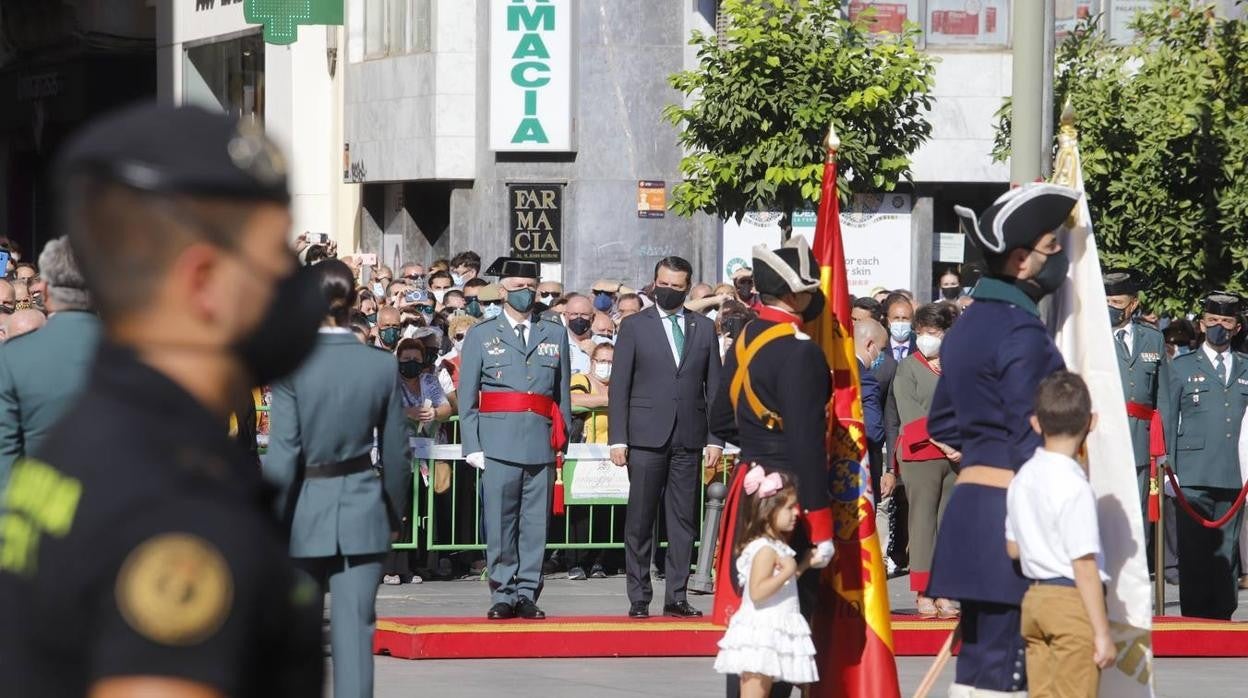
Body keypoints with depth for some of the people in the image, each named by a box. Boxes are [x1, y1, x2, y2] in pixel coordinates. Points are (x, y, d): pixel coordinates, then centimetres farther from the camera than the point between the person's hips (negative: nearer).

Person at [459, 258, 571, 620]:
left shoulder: (555, 335, 15)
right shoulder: (481, 336, 9)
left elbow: (563, 393, 15)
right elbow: (466, 397, 7)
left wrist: (563, 442, 8)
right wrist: (473, 446, -2)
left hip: (541, 443, 2)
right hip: (498, 442, -2)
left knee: (535, 523, 1)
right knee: (499, 523, -4)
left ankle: (527, 594, 7)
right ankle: (503, 594, 2)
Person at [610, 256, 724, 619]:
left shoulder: (704, 328, 11)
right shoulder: (634, 326, 4)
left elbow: (714, 386, 11)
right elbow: (619, 386, 2)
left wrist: (715, 438, 3)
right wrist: (618, 439, -6)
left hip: (688, 439, 2)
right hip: (646, 438, -2)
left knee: (683, 520, 2)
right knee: (640, 520, -1)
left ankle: (676, 597, 6)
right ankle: (639, 598, 3)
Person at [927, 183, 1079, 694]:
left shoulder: (970, 323, 13)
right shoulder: (1021, 333, -15)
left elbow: (942, 423, 22)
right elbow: (1033, 441, -17)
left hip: (969, 499, 9)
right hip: (1010, 511, -9)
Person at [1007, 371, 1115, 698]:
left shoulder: (1022, 478, 6)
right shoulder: (1074, 486, -17)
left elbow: (1013, 548, 14)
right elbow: (1085, 565, -18)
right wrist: (1102, 633, -16)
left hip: (1034, 598, 8)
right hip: (1072, 600, -8)